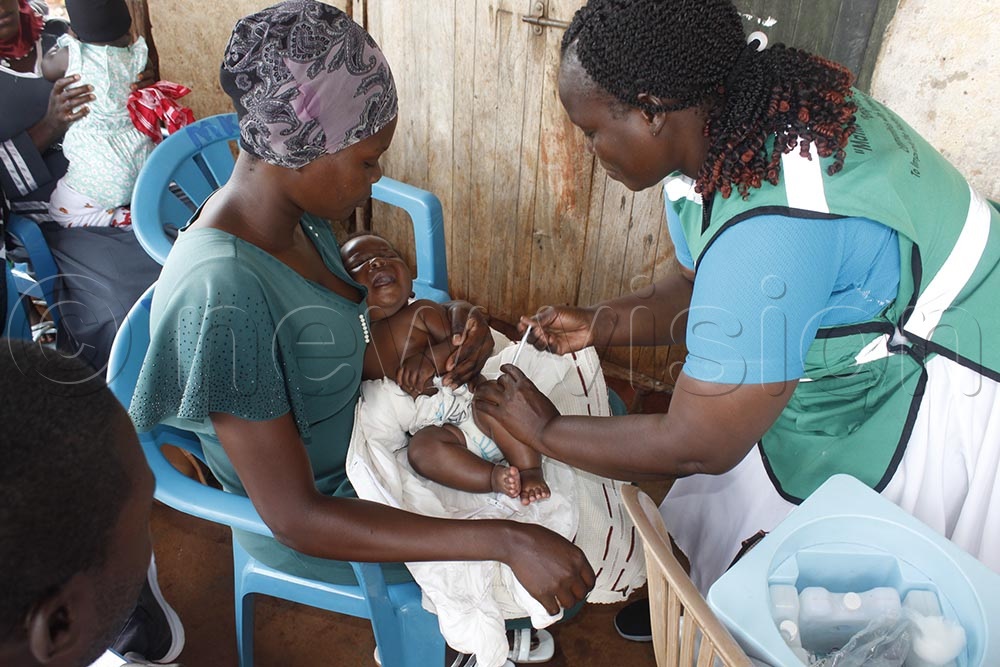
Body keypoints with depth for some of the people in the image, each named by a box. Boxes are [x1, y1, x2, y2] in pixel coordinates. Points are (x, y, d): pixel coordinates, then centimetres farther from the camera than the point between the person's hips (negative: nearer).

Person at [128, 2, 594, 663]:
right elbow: (296, 517, -33)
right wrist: (504, 541, -36)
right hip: (312, 520, -8)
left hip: (365, 434, 8)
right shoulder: (221, 294, -35)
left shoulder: (298, 214, -9)